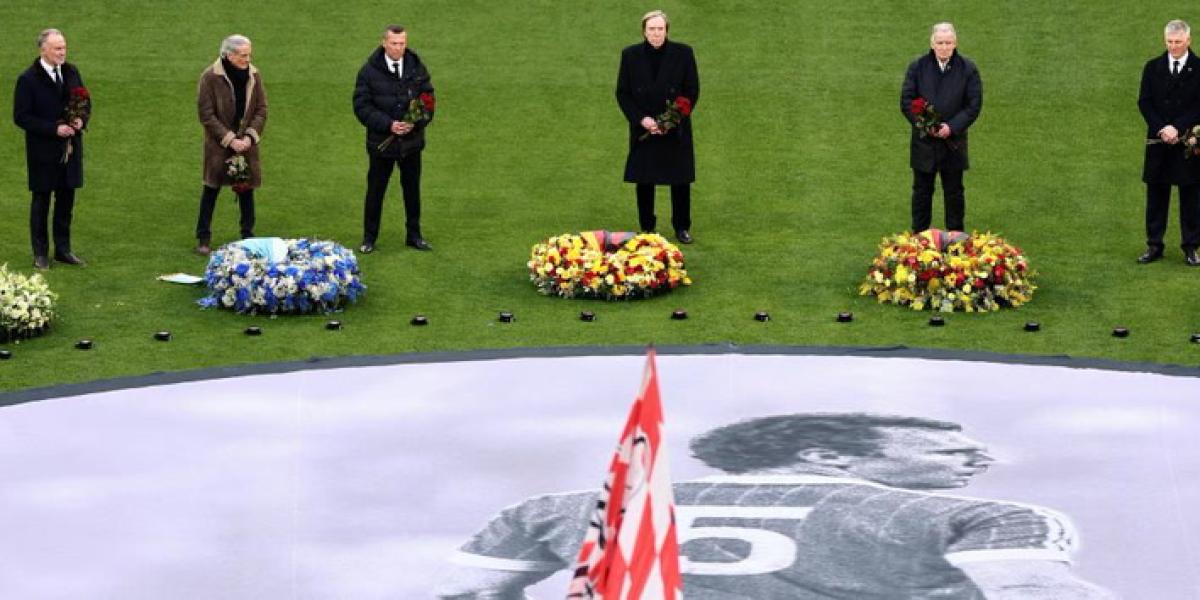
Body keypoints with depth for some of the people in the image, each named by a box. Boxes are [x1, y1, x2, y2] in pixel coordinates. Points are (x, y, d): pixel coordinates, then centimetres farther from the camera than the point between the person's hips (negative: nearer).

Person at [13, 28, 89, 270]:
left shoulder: (71, 72, 3)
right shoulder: (28, 79, -13)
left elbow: (85, 100, 15)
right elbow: (21, 117, -14)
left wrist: (81, 120, -7)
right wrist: (54, 129, -21)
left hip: (70, 148, 5)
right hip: (43, 151, -5)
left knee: (66, 199, 11)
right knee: (41, 201, 6)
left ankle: (63, 249, 23)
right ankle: (40, 253, 14)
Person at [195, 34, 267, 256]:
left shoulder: (254, 76, 0)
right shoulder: (210, 77, -13)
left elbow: (261, 110, 4)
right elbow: (206, 115, -12)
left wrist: (250, 136, -10)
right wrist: (230, 140, -16)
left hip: (246, 144, 4)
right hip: (218, 145, -4)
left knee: (247, 188, 7)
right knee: (212, 188, 0)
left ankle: (248, 234, 20)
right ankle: (203, 238, 8)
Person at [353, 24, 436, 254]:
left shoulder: (417, 69, 0)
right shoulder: (369, 71, -9)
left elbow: (429, 100, 3)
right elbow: (361, 106, -10)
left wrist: (417, 122, -16)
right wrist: (389, 125, -20)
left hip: (411, 140, 3)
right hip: (381, 141, -2)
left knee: (412, 189, 13)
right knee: (375, 190, 7)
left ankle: (414, 235, 27)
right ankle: (369, 237, 19)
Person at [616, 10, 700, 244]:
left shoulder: (683, 53, -5)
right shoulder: (630, 55, -2)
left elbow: (692, 90, -1)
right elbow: (622, 93, 2)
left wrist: (676, 119, -12)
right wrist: (641, 119, -11)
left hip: (676, 129, -1)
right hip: (643, 129, 1)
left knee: (681, 181, 5)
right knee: (644, 181, 5)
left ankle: (682, 227, 18)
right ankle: (647, 229, 16)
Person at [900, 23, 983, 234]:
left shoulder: (968, 69, -4)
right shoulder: (917, 67, -1)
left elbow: (974, 105, -5)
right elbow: (906, 101, -2)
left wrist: (952, 127, -17)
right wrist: (923, 124, -17)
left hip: (953, 141, -1)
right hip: (923, 141, 1)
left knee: (954, 192, 9)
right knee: (922, 191, 9)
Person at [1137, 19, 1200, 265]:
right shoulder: (1153, 68, 7)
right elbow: (1144, 102, 3)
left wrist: (1177, 128, -17)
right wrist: (1161, 129, -11)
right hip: (1158, 142, 2)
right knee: (1156, 195, 5)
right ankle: (1154, 246, 10)